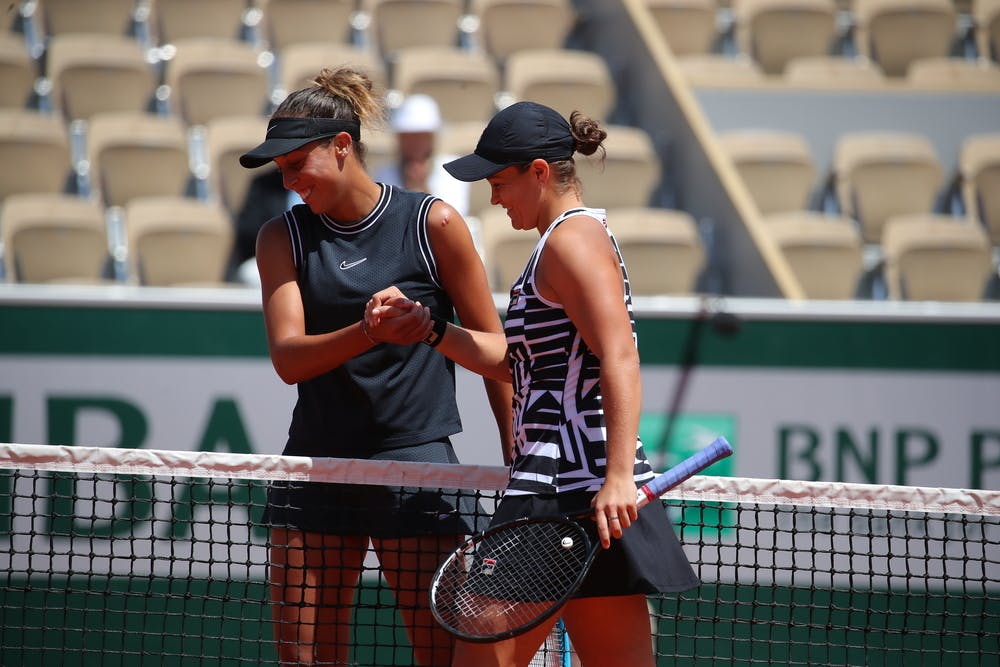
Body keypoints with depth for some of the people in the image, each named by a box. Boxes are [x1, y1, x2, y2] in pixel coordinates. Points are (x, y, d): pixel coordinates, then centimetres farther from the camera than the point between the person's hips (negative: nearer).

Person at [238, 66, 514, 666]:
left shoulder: (434, 223, -2)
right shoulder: (283, 237, 6)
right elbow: (288, 358, -6)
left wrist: (515, 461, 0)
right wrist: (368, 332, -25)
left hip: (418, 462, -3)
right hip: (317, 467, 3)